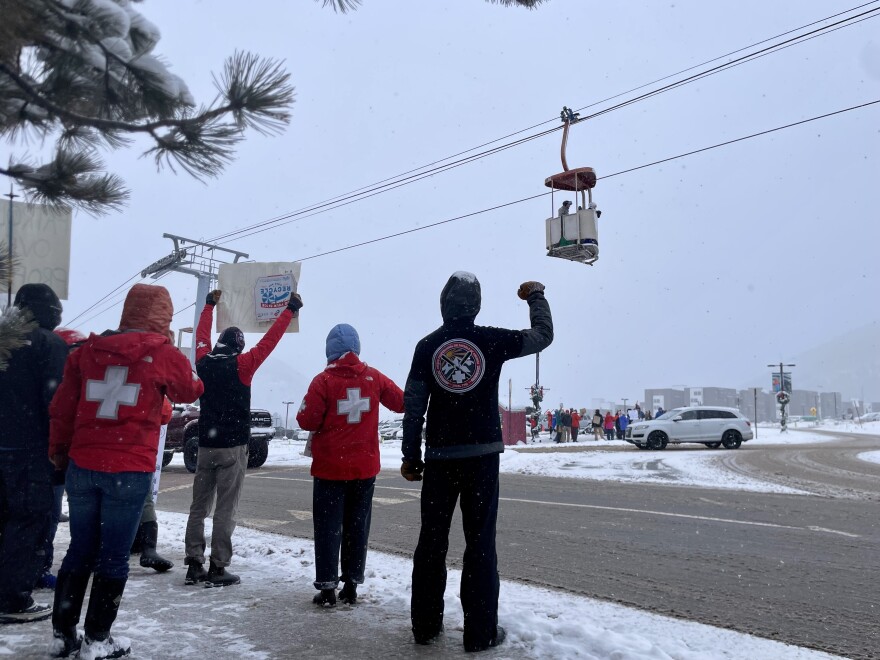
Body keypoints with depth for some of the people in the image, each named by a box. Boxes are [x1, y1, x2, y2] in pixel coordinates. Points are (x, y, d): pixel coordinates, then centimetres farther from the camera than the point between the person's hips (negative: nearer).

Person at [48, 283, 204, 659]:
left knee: (80, 551, 16)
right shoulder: (164, 355, -6)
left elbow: (62, 407, 9)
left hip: (82, 466, 5)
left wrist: (58, 452, 23)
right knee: (113, 556, 7)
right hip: (130, 471, -4)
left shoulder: (87, 350, 5)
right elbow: (191, 391, 12)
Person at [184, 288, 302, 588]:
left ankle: (194, 565, 12)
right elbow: (268, 341, -10)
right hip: (232, 447, -5)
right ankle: (217, 569, 1)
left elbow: (201, 335, 20)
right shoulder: (241, 364, -9)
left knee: (199, 506, 10)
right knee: (225, 510, -1)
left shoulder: (204, 363, 4)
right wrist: (290, 309, -3)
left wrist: (209, 304, 34)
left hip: (205, 445, 5)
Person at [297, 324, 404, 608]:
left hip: (330, 468, -3)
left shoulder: (323, 380, -13)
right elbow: (402, 402, 9)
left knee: (328, 527, 6)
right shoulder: (374, 377, -2)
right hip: (365, 467, 3)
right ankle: (352, 585, 18)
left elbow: (307, 421, -13)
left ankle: (327, 588, 6)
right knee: (357, 526, 13)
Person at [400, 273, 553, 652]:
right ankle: (480, 632, 7)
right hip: (481, 455, -1)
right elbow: (544, 334, 11)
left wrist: (410, 456, 6)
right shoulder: (492, 340, -4)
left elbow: (413, 406, -1)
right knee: (480, 543, 3)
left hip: (439, 457, 2)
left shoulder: (427, 346, -1)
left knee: (431, 541, 10)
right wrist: (536, 295, 27)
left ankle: (425, 625, 18)